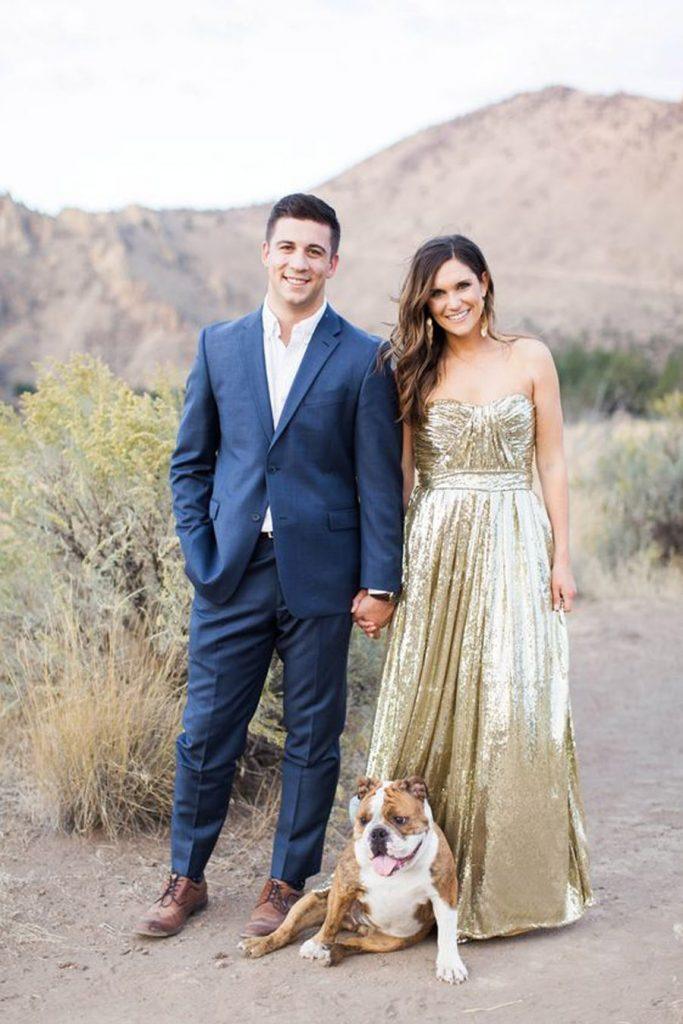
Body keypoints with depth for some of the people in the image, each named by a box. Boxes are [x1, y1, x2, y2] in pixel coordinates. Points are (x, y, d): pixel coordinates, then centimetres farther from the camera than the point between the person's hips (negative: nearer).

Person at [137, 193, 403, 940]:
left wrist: (380, 582, -6)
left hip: (320, 576, -2)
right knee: (205, 732, 8)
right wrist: (200, 557, 1)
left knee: (312, 737, 8)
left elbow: (379, 480, -2)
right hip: (232, 573, 2)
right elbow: (190, 460, 11)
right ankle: (186, 877, 26)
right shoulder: (219, 345, 8)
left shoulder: (363, 359, 0)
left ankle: (287, 883, 25)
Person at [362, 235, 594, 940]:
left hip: (515, 545, -1)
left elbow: (552, 463, 5)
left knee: (514, 705, -1)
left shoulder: (530, 358, 5)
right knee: (431, 707, 3)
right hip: (436, 550, 1)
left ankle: (514, 876, 14)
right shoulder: (416, 370, 8)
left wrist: (561, 556, -2)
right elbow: (399, 475, 6)